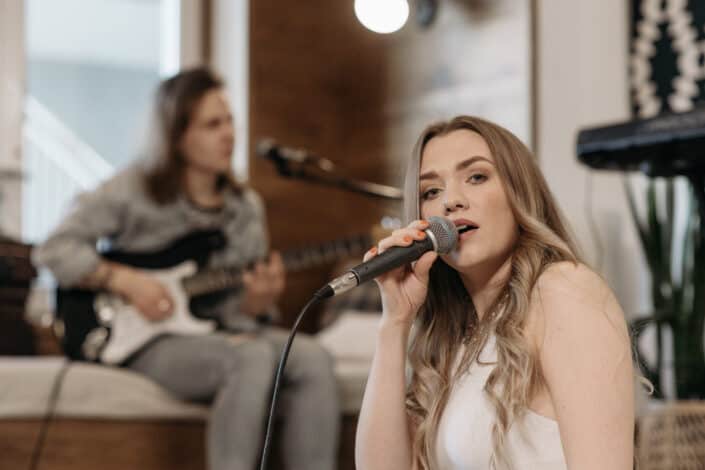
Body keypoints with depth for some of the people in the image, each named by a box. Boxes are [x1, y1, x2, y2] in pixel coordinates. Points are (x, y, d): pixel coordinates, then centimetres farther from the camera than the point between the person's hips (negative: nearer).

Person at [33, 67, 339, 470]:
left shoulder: (246, 207, 10)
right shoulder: (135, 190, -3)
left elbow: (234, 311, 11)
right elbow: (55, 249, -5)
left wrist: (256, 301, -13)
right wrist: (124, 280, -17)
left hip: (218, 334, 5)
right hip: (148, 343, -5)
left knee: (313, 359, -24)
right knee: (253, 357, -34)